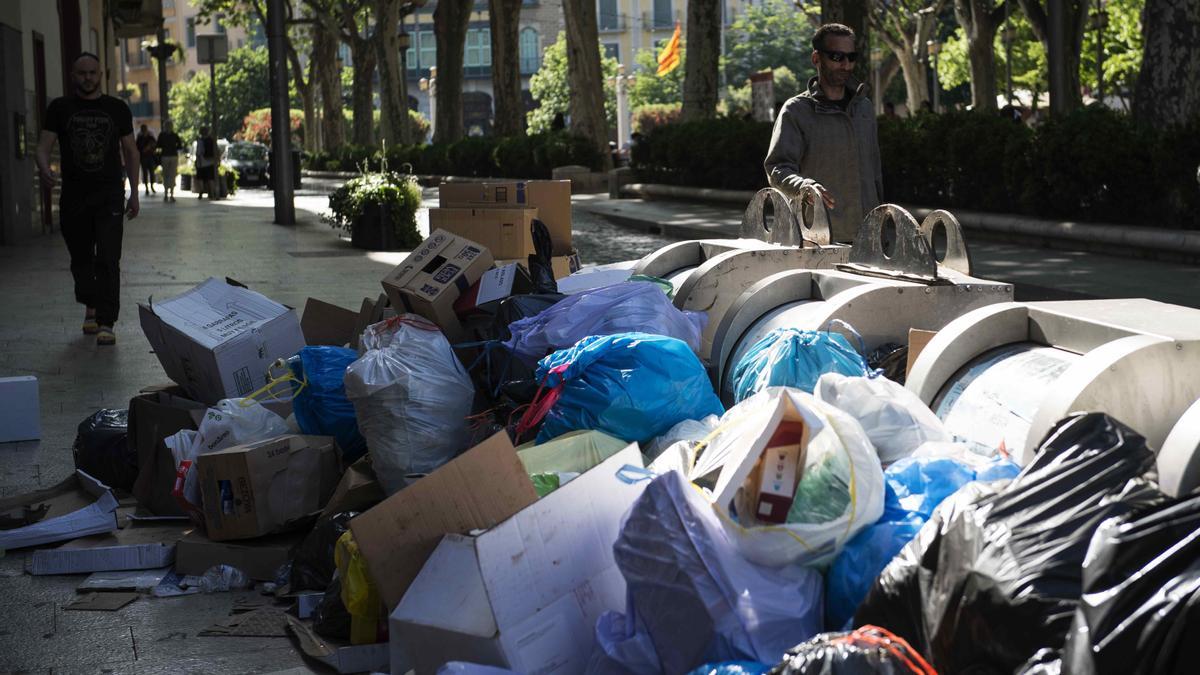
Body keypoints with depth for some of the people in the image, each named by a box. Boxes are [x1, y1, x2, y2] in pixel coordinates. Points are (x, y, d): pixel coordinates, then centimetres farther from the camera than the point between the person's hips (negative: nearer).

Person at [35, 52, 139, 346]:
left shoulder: (117, 108, 6)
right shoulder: (60, 108, 4)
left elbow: (130, 151, 10)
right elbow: (44, 146, -2)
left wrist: (134, 194, 6)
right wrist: (45, 169, -25)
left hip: (110, 196, -1)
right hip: (73, 196, 1)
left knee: (108, 261, -10)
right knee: (81, 259, 13)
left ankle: (106, 323, -11)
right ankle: (91, 307, 34)